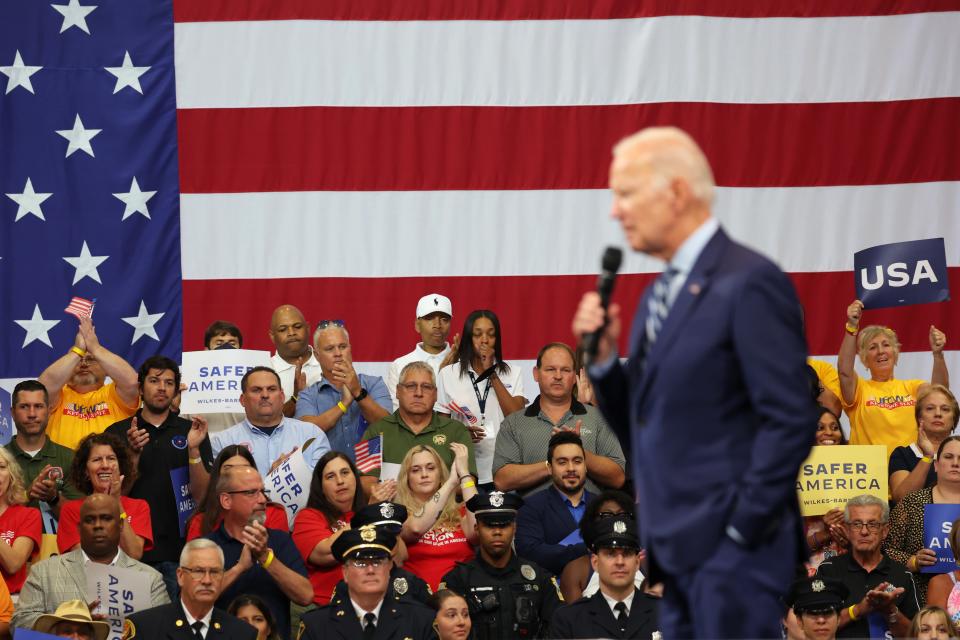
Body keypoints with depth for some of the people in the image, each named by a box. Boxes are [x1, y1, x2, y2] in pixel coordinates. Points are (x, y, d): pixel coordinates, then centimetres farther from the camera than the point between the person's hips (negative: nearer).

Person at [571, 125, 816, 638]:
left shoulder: (748, 283, -11)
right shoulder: (660, 294, 16)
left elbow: (790, 420, -15)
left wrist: (741, 529, -14)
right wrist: (604, 357, 3)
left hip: (731, 555, -9)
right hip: (676, 553, 9)